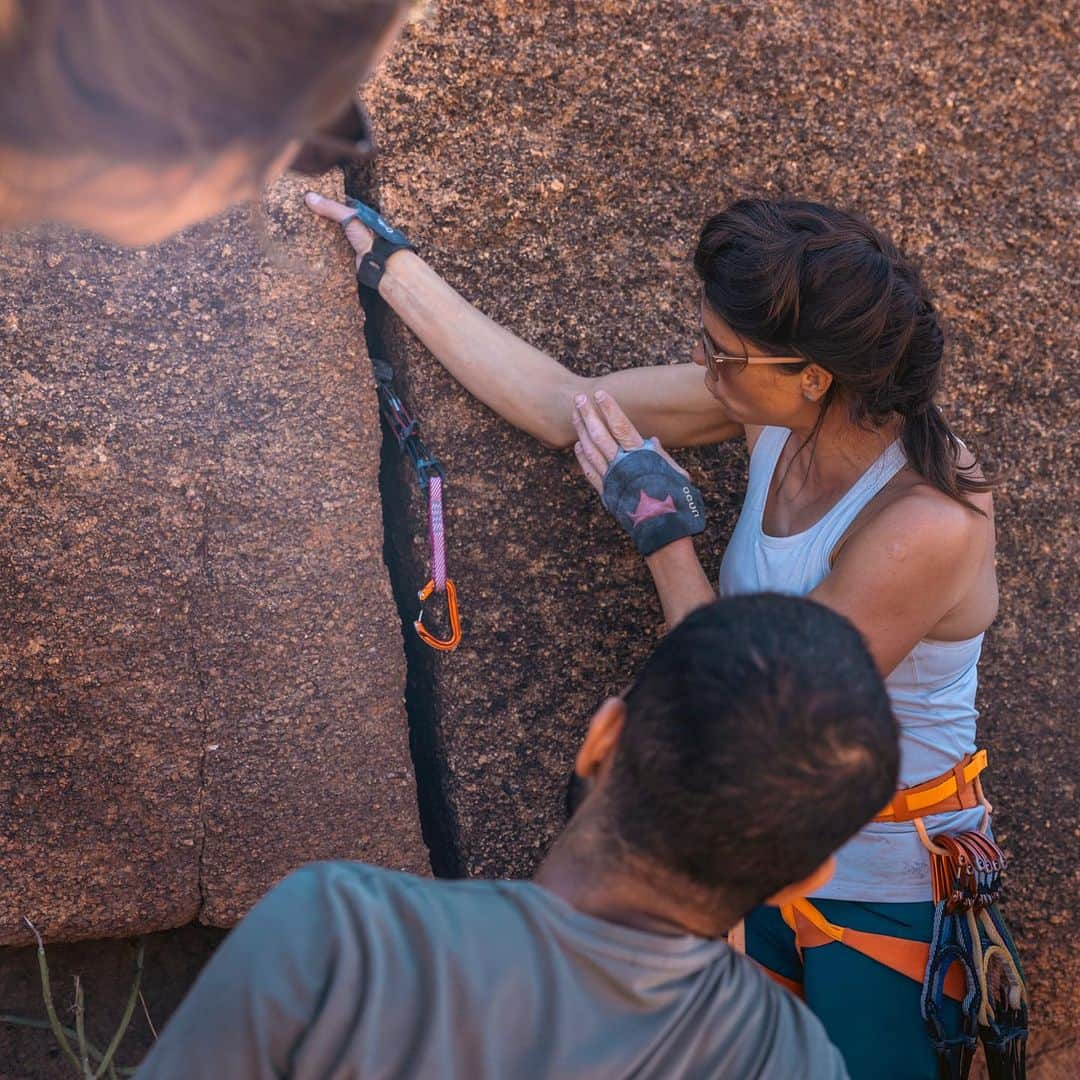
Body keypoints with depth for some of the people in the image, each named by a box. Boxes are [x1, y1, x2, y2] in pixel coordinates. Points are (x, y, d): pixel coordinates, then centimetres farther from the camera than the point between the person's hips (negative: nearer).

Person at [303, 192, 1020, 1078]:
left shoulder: (927, 524, -32)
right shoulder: (772, 407, -13)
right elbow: (558, 404, -5)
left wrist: (664, 534, -20)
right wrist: (390, 265, -1)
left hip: (887, 887, -7)